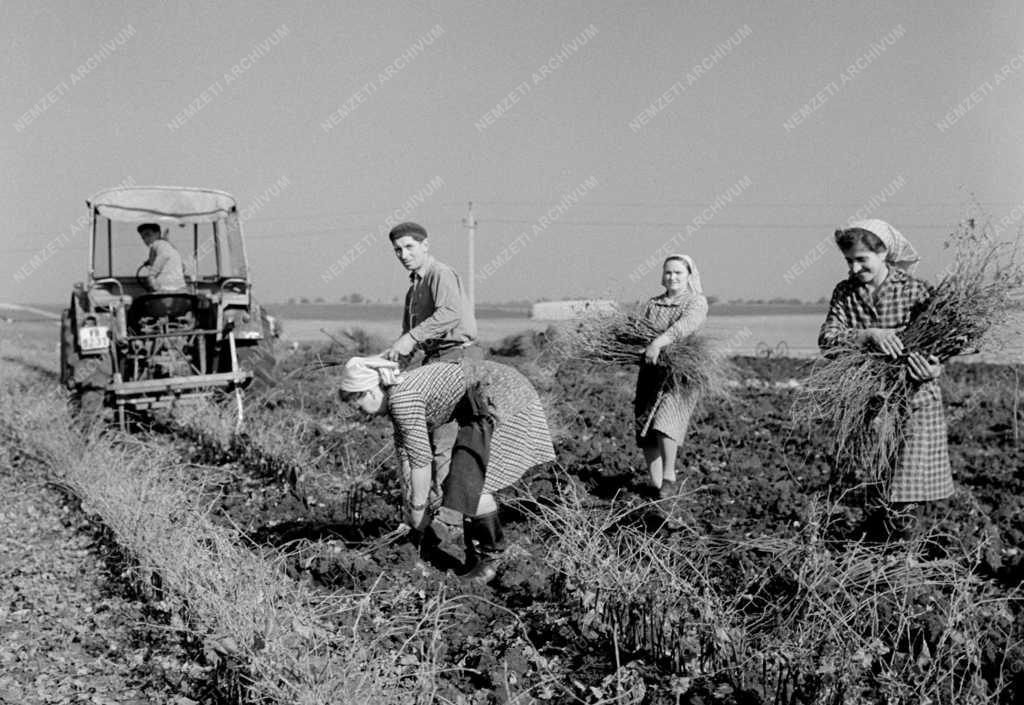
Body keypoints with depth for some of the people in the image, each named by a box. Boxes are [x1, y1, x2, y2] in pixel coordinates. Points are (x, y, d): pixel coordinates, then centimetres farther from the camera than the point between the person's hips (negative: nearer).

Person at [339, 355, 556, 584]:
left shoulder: (402, 399, -19)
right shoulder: (398, 396, 11)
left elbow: (421, 459, -17)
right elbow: (404, 454, 16)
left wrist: (418, 509, -5)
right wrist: (409, 506, 19)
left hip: (504, 397, -10)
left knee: (471, 482, -12)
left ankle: (489, 558, 0)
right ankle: (475, 557, 19)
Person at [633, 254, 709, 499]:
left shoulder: (696, 302, 2)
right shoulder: (652, 305, 19)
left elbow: (685, 325, -18)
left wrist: (658, 342, -33)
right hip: (651, 371, 5)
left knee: (665, 420, -23)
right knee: (645, 427, -3)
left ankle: (670, 477, -7)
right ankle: (655, 485, 6)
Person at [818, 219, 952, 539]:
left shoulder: (916, 291, -6)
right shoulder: (845, 293, 3)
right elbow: (827, 340, -9)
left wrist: (933, 369, -28)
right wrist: (868, 335, -25)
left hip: (913, 400, -3)